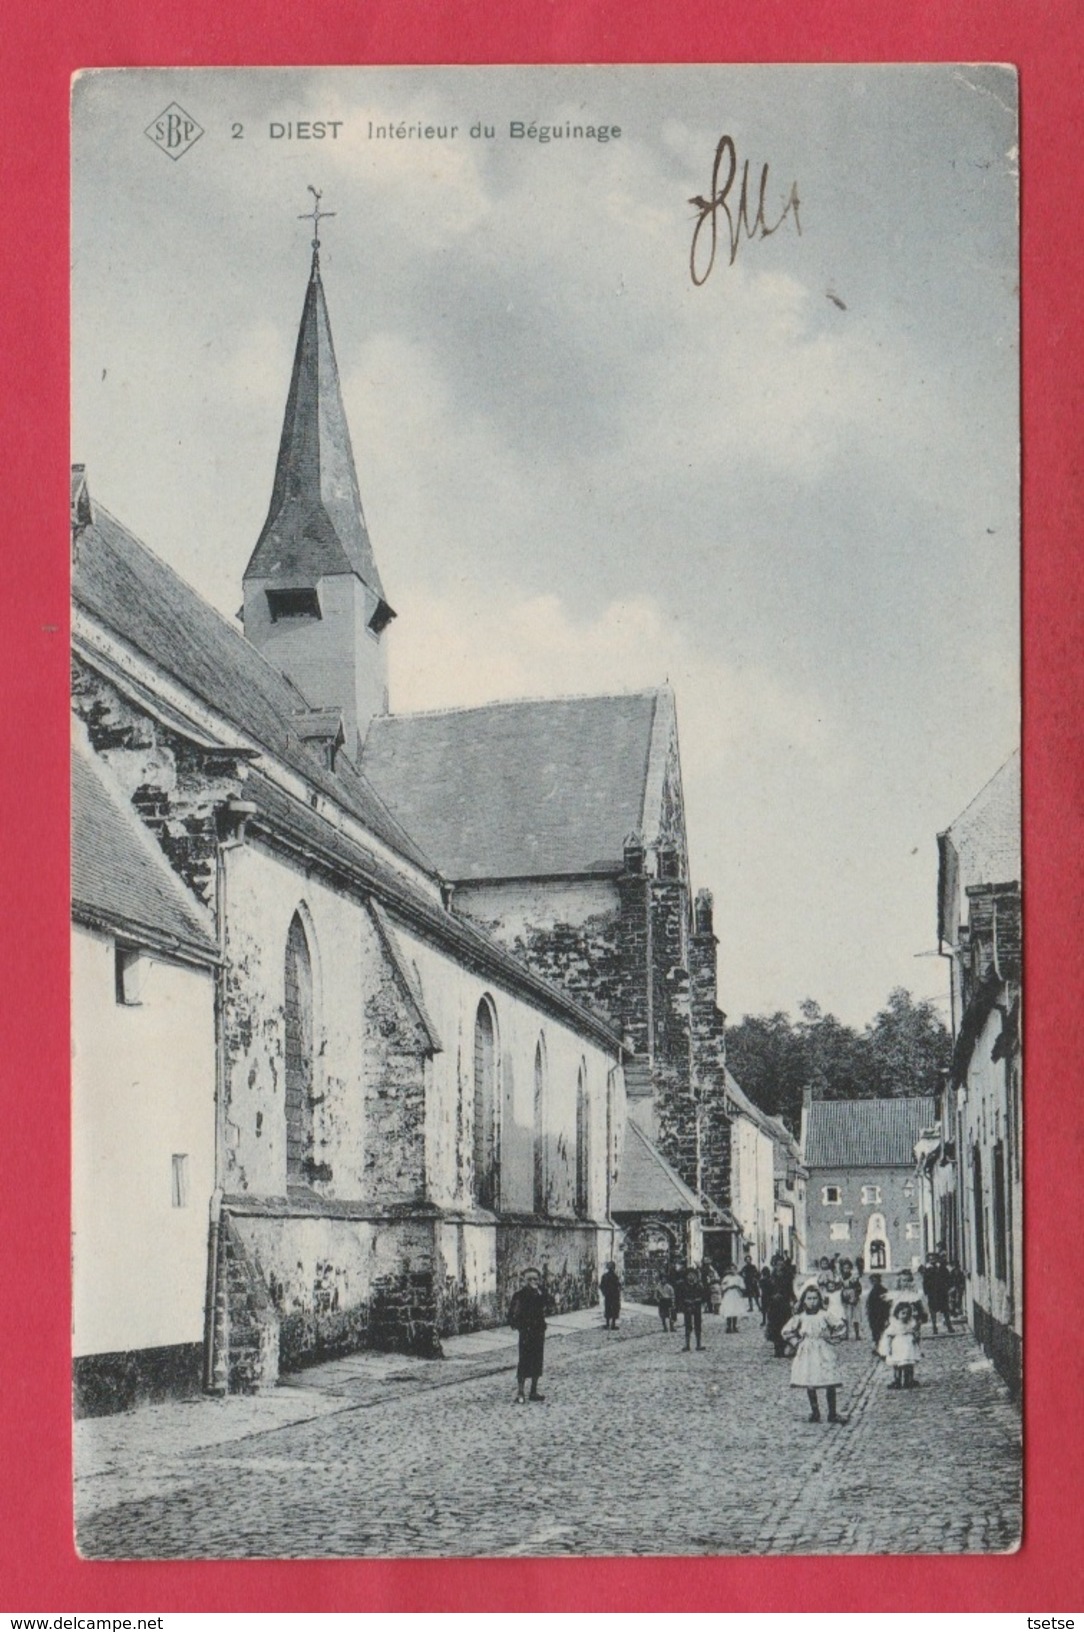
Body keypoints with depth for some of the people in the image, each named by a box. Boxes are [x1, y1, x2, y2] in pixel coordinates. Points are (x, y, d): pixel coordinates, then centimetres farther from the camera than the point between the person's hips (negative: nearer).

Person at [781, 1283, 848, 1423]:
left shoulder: (825, 1315, -6)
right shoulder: (800, 1317, -1)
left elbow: (839, 1329, 1)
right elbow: (786, 1332, 9)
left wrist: (829, 1338, 0)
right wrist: (797, 1340, 2)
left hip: (824, 1352, -2)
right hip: (807, 1353, 2)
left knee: (830, 1384, -4)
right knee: (809, 1385, 4)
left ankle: (832, 1413, 6)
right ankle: (814, 1412, 15)